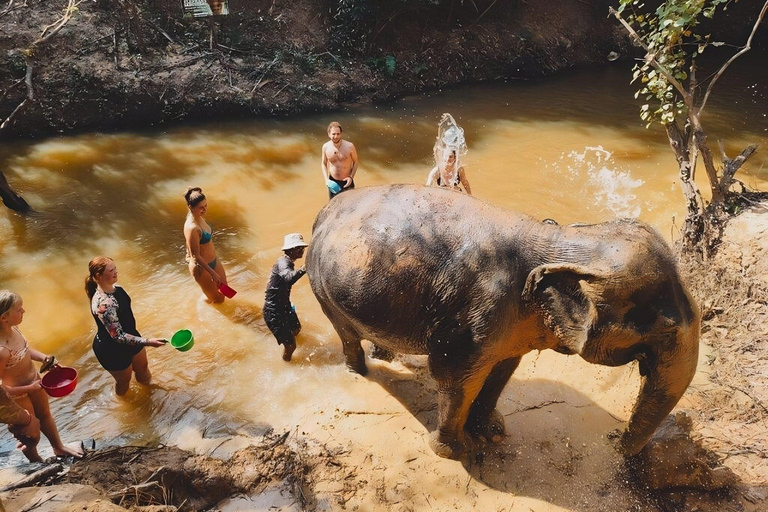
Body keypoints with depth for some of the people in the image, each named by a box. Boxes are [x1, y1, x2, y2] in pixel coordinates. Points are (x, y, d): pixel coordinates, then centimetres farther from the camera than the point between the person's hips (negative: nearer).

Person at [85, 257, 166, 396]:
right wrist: (147, 342, -38)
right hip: (112, 349, -7)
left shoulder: (115, 288, -10)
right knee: (124, 380, 20)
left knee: (142, 366, 29)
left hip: (130, 336, 7)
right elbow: (118, 336, -35)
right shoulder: (103, 304, -38)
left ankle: (147, 385, 60)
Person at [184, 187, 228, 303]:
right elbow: (196, 256, -26)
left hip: (213, 261, 8)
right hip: (201, 267, -8)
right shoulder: (192, 228, -32)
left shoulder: (200, 218, -5)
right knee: (217, 299, 11)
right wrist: (212, 273, -22)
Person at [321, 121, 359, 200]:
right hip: (332, 182, 2)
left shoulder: (349, 146, -18)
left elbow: (355, 162, -3)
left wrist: (351, 177, -15)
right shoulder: (326, 147, -10)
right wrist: (326, 179, -10)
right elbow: (323, 164, 4)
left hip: (347, 182, -2)